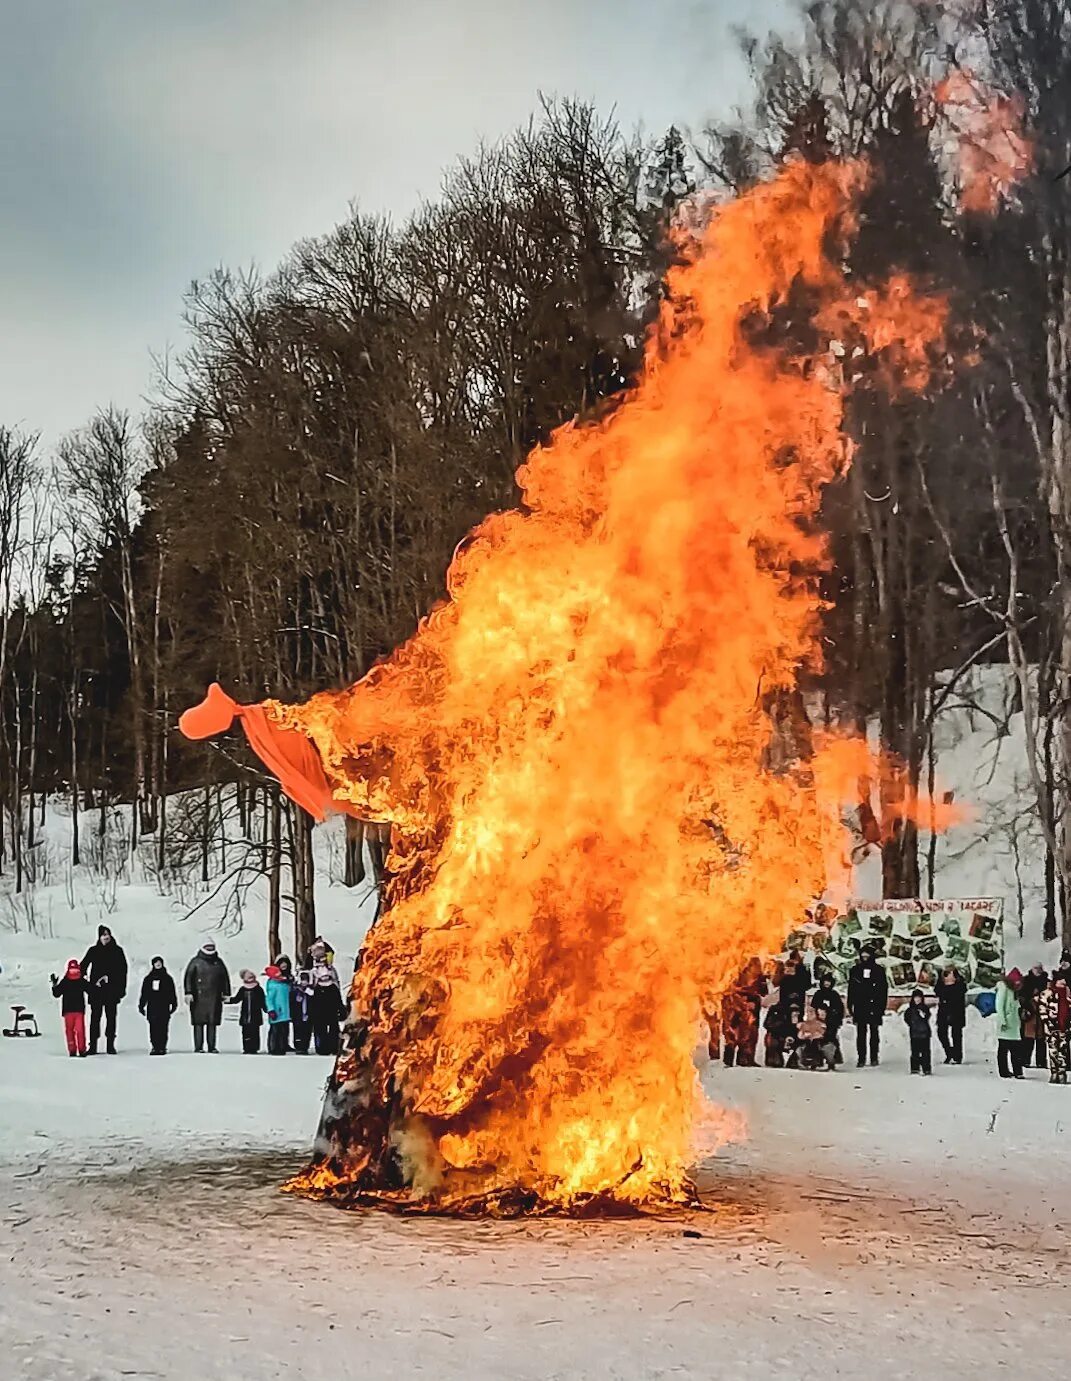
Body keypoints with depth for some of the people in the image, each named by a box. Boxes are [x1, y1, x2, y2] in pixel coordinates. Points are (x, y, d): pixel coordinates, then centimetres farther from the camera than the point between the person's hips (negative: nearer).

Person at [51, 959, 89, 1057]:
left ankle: (82, 1050, -3)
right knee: (69, 1030, 1)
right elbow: (56, 994, 2)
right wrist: (54, 984, -8)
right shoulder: (64, 982, 5)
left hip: (79, 1010, -1)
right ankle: (72, 1050, 7)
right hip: (68, 1010, 1)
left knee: (80, 1030, -9)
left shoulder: (82, 982, 7)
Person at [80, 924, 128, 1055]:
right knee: (95, 1017, -2)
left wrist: (122, 988, 1)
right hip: (96, 990, 0)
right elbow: (83, 966, 13)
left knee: (111, 1017, 0)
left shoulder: (117, 951, 7)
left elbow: (123, 970, 6)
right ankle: (92, 1046, -1)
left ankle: (110, 1045, 5)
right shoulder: (93, 951, 8)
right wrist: (86, 980, -2)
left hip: (112, 990, 0)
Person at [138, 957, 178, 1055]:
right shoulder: (148, 979, 13)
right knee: (153, 1029, -4)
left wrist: (174, 1005, 4)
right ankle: (154, 1047, -1)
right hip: (152, 1007, 1)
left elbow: (172, 993, 10)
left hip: (164, 1007, -1)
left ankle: (162, 1047, -5)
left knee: (163, 1028, -7)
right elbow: (144, 994, 15)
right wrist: (141, 1005, 9)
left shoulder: (167, 978, 10)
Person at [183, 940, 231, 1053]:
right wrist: (188, 993, -10)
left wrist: (226, 994, 14)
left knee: (213, 1023, 2)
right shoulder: (196, 962, 4)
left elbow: (226, 978, 19)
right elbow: (188, 977, -1)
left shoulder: (218, 962, 15)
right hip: (199, 998, -3)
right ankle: (198, 1047, -3)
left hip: (214, 998, 3)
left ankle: (212, 1047, 6)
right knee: (199, 1022, -5)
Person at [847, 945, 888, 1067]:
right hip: (860, 1007, 1)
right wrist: (850, 1006, 4)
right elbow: (851, 990, 10)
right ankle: (861, 1058, -2)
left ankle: (874, 1057, 11)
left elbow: (884, 989, 4)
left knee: (874, 1032, 4)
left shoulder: (879, 970, 4)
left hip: (874, 1007, -1)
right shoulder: (856, 970, 9)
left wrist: (882, 1007, -3)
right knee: (861, 1033, -2)